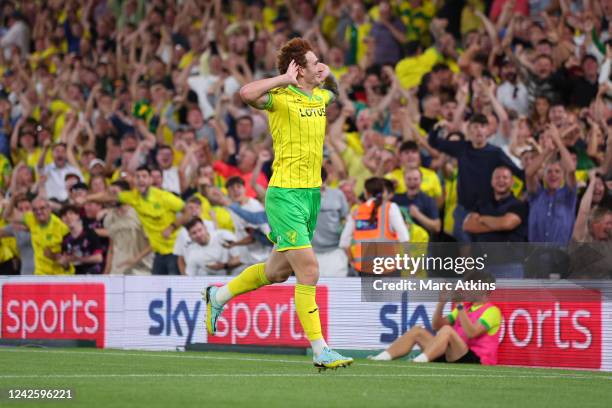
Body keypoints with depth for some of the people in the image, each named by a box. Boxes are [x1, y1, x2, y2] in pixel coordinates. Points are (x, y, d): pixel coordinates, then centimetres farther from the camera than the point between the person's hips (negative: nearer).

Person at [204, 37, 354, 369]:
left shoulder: (321, 97, 11)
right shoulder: (280, 98, -12)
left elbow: (338, 90, 36)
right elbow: (247, 94, -32)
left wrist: (327, 75, 15)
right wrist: (285, 80, -24)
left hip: (312, 193, 8)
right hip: (285, 194, -8)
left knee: (278, 271, 19)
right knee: (309, 270, -14)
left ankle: (218, 296, 41)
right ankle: (320, 351, -13)